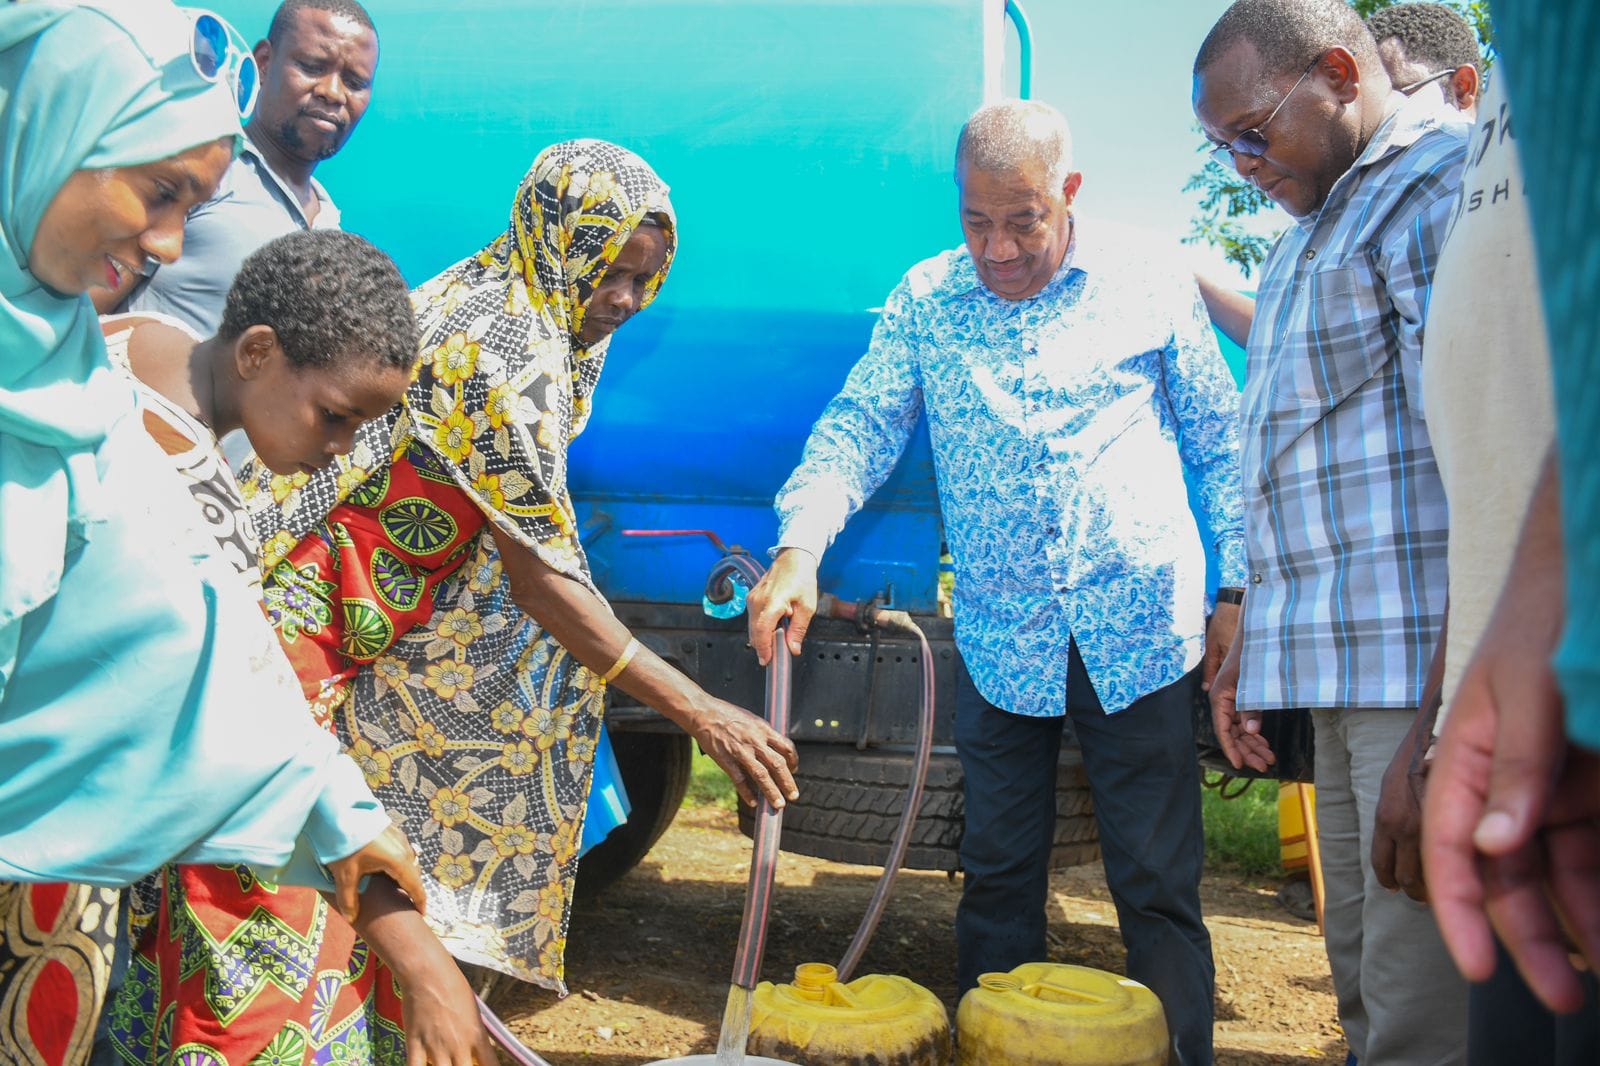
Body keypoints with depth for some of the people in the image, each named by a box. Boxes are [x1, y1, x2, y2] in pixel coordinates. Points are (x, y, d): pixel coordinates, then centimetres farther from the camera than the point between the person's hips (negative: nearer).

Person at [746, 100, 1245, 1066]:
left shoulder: (1151, 289, 1)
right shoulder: (926, 300, 4)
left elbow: (1220, 447, 8)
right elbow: (859, 425, -2)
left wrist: (1235, 592, 3)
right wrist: (800, 548, -19)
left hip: (1141, 634, -1)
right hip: (1000, 643, 2)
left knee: (1160, 888, 6)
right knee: (998, 877, 13)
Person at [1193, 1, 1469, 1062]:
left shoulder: (1442, 183, -7)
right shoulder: (1309, 236, 23)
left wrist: (1455, 703, -22)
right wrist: (1250, 640, 24)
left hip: (1427, 664, -9)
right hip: (1345, 668, 9)